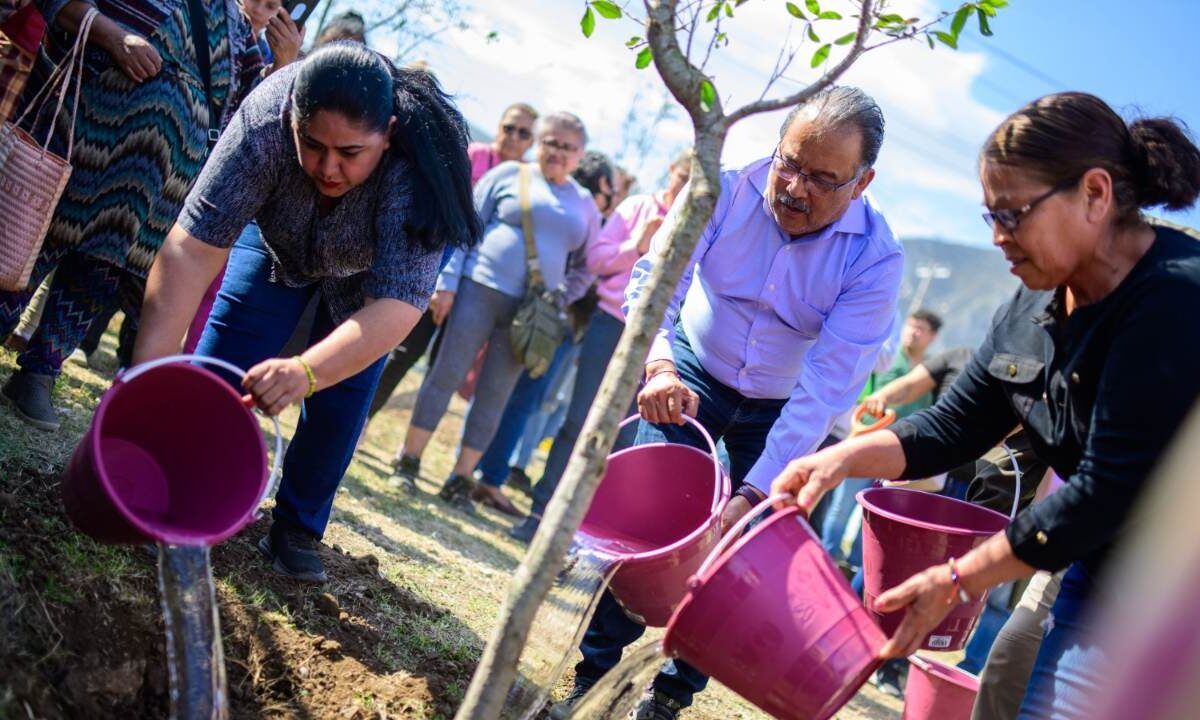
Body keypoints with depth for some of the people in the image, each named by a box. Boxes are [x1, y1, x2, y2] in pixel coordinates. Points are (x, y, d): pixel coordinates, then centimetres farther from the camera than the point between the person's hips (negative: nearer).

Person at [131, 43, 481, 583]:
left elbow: (398, 302, -48)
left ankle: (296, 531, 11)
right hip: (279, 238, 1)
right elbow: (193, 247, -42)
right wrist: (148, 373, -50)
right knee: (223, 366, -8)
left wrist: (306, 371, -64)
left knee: (341, 395, -7)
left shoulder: (419, 168, -42)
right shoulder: (266, 120, -39)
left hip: (370, 267, -1)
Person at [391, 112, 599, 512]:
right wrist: (447, 284, -7)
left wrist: (558, 299, -2)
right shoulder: (509, 174, 4)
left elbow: (586, 267, 15)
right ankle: (408, 462, 8)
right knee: (447, 375, -2)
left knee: (495, 396, 4)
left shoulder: (585, 205, 12)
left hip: (529, 313, 3)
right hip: (480, 289, -3)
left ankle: (460, 480, 11)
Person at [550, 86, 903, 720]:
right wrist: (659, 367, -41)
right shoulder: (725, 191, -21)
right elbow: (653, 284, -21)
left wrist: (754, 494, -34)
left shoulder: (875, 258, -25)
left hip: (781, 411, 0)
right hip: (695, 377, 0)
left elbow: (827, 387, -29)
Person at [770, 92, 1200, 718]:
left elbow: (1111, 490, -25)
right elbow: (956, 424, 7)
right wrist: (843, 459, -10)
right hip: (1100, 571, 7)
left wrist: (958, 581, -18)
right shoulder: (1033, 306, 2)